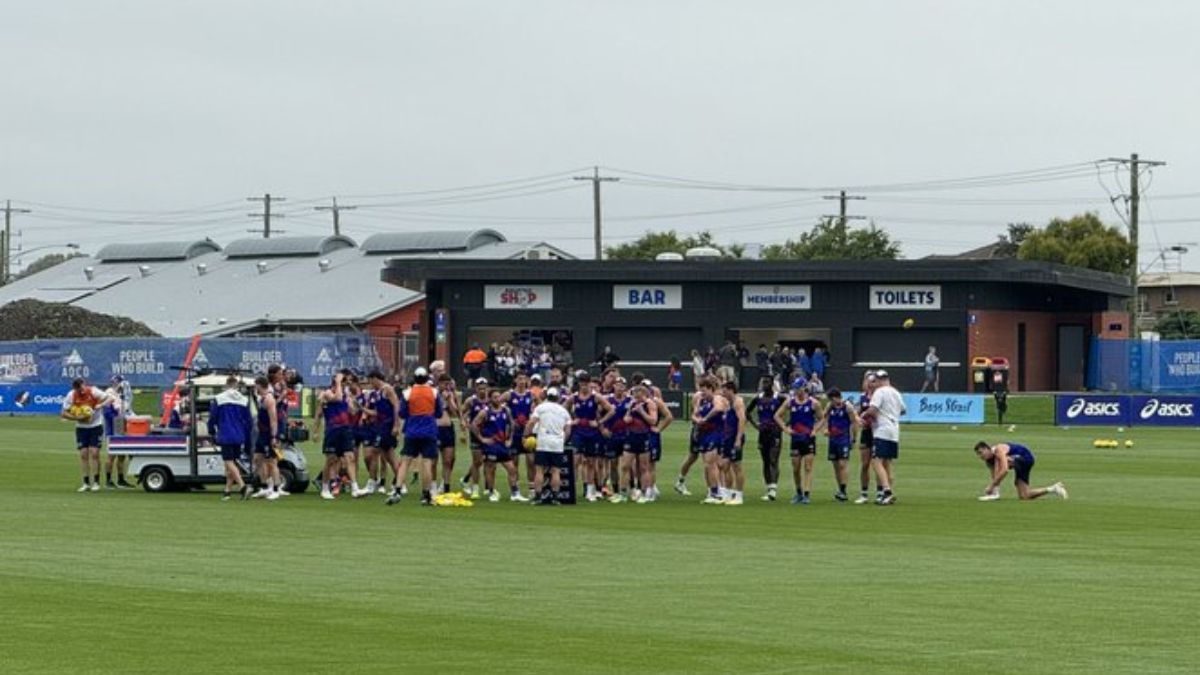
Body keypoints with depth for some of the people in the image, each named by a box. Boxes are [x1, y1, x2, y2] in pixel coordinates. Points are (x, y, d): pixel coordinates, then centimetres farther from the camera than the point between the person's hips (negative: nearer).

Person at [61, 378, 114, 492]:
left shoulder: (93, 391, -16)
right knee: (83, 454, -1)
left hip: (96, 426, -2)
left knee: (94, 453, -8)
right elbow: (64, 413, -6)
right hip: (81, 427, 2)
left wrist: (99, 405, -33)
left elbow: (110, 398, -16)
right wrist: (77, 418, -21)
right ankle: (86, 483, 6)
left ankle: (96, 482, 1)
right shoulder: (71, 396, -10)